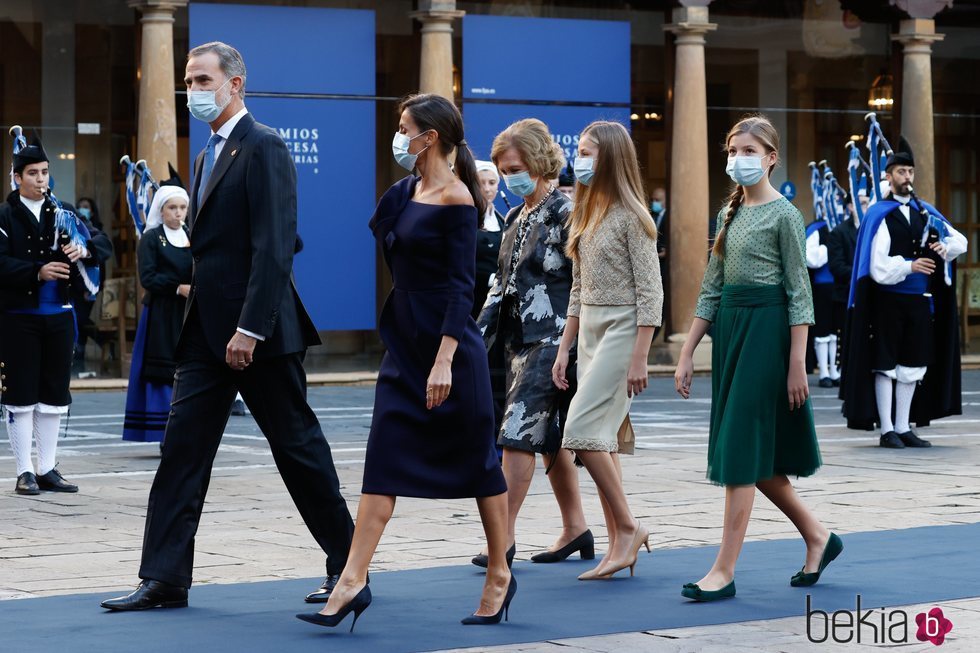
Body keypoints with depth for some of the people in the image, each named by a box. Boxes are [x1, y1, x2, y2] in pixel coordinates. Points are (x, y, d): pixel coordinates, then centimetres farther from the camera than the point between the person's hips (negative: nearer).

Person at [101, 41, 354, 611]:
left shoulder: (264, 148, -12)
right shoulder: (210, 155, 17)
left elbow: (274, 248, -19)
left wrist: (250, 328, -23)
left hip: (258, 333, -9)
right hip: (209, 332, 9)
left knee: (299, 447, 3)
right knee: (182, 451, 3)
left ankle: (346, 563, 16)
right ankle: (165, 579, 5)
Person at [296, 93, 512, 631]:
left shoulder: (456, 198, -13)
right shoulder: (406, 193, 11)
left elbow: (461, 286, -17)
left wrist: (444, 360, -21)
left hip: (448, 346, -8)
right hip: (404, 345, 8)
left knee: (476, 461, 5)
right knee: (384, 460, 0)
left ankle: (499, 575, 19)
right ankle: (353, 581, -4)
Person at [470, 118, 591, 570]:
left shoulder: (564, 214, -11)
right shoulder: (519, 216, 15)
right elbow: (503, 282, 19)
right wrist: (480, 335, 12)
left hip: (550, 341, -9)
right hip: (519, 340, 9)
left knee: (519, 433, -12)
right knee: (550, 438, 11)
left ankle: (505, 534, -11)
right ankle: (575, 529, 19)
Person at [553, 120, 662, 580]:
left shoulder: (631, 216, -11)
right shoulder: (585, 215, 13)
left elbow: (650, 293, -13)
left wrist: (639, 358, -18)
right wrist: (564, 348, 15)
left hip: (621, 331, -8)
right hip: (588, 333, 8)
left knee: (583, 432, -15)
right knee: (603, 441, 6)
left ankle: (629, 527, -3)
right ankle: (618, 547, 9)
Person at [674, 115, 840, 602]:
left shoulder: (783, 214, -7)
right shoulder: (730, 213, 13)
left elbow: (799, 292, -9)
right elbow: (712, 289, 15)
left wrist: (797, 364, -14)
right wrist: (686, 354, 11)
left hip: (767, 328, -8)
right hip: (729, 326, 8)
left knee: (741, 447, -9)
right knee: (756, 453, 10)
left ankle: (725, 570, -8)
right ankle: (817, 537, 26)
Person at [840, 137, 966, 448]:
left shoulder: (925, 212, 11)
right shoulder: (879, 215, -4)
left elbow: (959, 240, 16)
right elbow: (878, 265, -12)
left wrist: (945, 247, -6)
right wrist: (909, 265, -24)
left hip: (919, 302, 5)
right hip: (889, 301, -5)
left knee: (913, 364, 8)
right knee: (886, 364, -1)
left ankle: (903, 428, 15)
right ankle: (887, 431, 3)